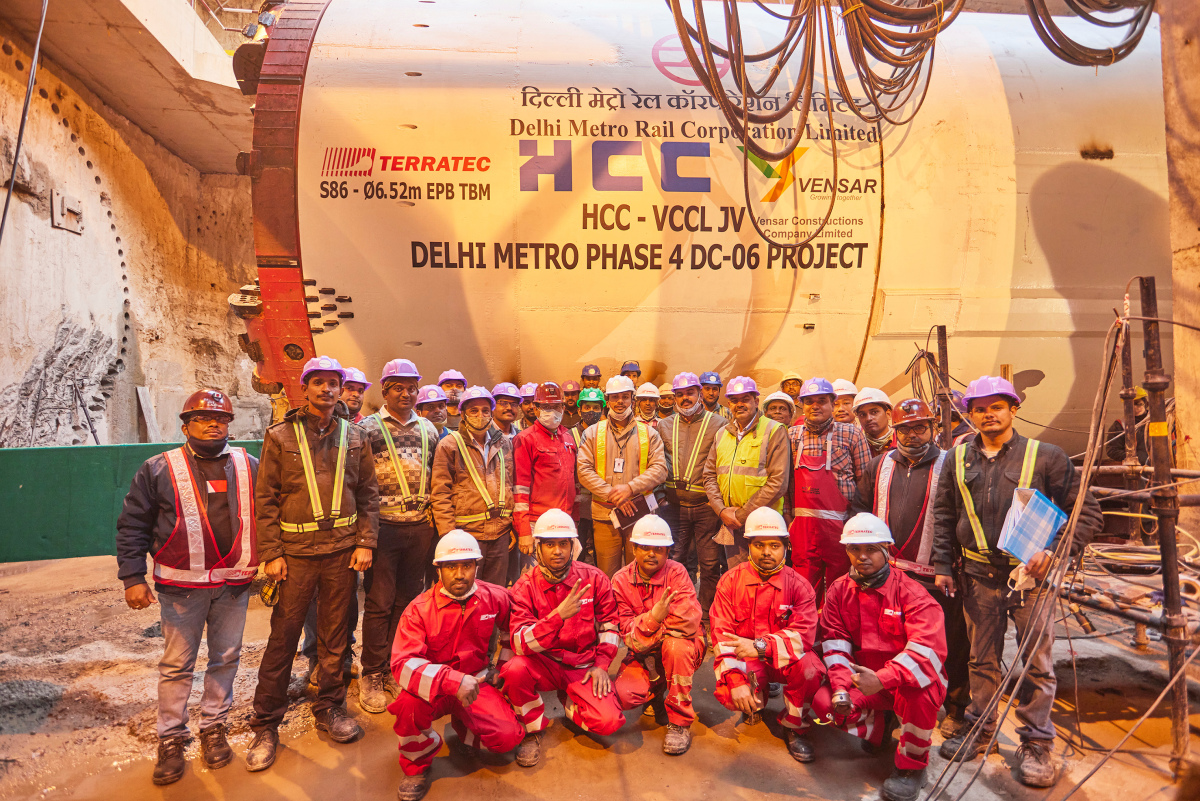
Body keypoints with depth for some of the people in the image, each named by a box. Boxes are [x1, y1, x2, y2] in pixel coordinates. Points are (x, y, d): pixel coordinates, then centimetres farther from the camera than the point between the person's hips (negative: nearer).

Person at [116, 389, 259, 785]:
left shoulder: (249, 466, 5)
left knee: (225, 659, 12)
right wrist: (133, 578, -4)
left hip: (234, 585, 2)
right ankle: (171, 740, 23)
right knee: (177, 665, 8)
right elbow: (132, 526, 1)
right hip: (181, 586, -2)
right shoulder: (158, 469, -1)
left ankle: (213, 728, 29)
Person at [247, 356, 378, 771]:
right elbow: (265, 498, -1)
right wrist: (271, 553, -6)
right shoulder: (280, 437, 1)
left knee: (335, 633, 11)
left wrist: (365, 542, 1)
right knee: (283, 636, 3)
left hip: (343, 550, 2)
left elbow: (368, 494, 8)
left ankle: (330, 708, 28)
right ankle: (266, 725, 18)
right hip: (295, 550, -2)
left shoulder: (354, 437, 7)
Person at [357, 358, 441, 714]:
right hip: (383, 525, -4)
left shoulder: (428, 429, 11)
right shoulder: (368, 428, -2)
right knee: (379, 603, 3)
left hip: (421, 526, 4)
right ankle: (372, 676, 17)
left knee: (408, 600, 12)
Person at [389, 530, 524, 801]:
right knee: (410, 700, -35)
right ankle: (417, 764, -2)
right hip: (433, 688, -2)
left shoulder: (496, 598, -8)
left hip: (477, 683, 2)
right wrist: (453, 681, -41)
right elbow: (402, 663, -29)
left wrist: (502, 665, 11)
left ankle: (463, 726, 16)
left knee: (508, 737, -20)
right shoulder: (420, 609, -18)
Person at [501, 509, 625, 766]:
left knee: (609, 721, -21)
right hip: (544, 665, -1)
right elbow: (520, 643, -21)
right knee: (515, 669, -33)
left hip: (583, 667, 1)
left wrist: (601, 665, -4)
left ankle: (571, 706, 15)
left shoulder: (594, 578, -5)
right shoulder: (525, 587, -10)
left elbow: (610, 625, 7)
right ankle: (532, 729, -2)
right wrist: (558, 616, -34)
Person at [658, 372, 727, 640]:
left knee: (709, 564, 4)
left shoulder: (718, 424, 0)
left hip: (706, 505, -3)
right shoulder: (664, 426, 11)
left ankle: (706, 618, 19)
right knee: (673, 560, 9)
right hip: (675, 505, 3)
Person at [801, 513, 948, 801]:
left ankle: (911, 764, -7)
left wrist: (882, 680, -37)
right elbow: (835, 642, -4)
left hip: (906, 680, -4)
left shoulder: (910, 591, -16)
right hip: (861, 677, 4)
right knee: (823, 702, -19)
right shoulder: (839, 590, -2)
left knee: (917, 691, -37)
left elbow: (929, 647, -27)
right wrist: (841, 686, -19)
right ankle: (876, 727, 15)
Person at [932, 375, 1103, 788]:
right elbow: (944, 515, 11)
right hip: (979, 576, 3)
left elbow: (1087, 512, -2)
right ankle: (980, 729, 29)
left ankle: (1037, 744, 21)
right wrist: (943, 564, 7)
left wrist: (1055, 550, -16)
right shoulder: (958, 458, 6)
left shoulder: (1045, 456, -3)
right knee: (982, 658, 13)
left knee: (1036, 662, 6)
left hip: (1032, 575, -2)